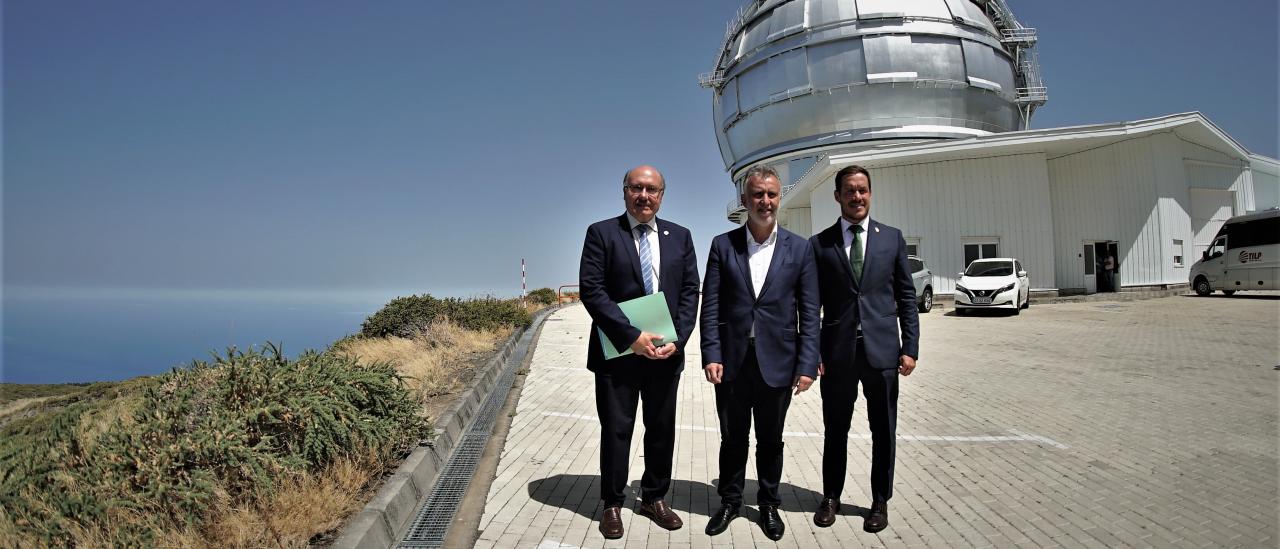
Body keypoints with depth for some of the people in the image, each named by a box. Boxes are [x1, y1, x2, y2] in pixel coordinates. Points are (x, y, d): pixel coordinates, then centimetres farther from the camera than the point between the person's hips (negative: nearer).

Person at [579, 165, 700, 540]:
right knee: (616, 430, 7)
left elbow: (690, 292, 6)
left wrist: (677, 340, -8)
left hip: (666, 351, 3)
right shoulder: (601, 233, -3)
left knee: (662, 428, 13)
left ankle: (654, 498, 31)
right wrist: (631, 336, -18)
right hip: (618, 351, -3)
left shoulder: (680, 236, 8)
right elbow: (591, 290, -11)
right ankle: (612, 505, 23)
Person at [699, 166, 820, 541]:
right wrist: (711, 355, -9)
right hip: (732, 361, 0)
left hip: (777, 362, 0)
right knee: (732, 438, 13)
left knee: (770, 440, 14)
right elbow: (710, 306, -1)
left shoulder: (799, 248, 1)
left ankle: (768, 504, 32)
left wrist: (807, 364, -7)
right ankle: (729, 502, 31)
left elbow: (809, 312, -1)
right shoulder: (723, 245, 2)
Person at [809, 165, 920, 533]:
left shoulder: (892, 238, 6)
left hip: (882, 350, 1)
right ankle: (831, 497, 28)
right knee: (835, 430, 11)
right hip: (837, 351, 0)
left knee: (883, 431, 10)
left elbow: (906, 296, 6)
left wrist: (910, 347, -1)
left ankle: (880, 501, 27)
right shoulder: (819, 243, 3)